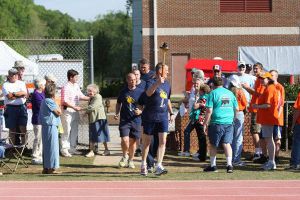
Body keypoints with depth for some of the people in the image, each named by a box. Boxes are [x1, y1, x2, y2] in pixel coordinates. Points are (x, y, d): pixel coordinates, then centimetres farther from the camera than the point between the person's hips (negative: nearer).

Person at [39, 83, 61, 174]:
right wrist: (56, 102, -2)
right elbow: (59, 112, -13)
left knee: (47, 147, 14)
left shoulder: (44, 101, 14)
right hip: (51, 126, -10)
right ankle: (51, 168, -3)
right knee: (52, 147, -5)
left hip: (46, 126, 10)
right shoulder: (49, 101, -16)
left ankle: (46, 168, 18)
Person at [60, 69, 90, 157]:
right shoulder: (66, 87, -14)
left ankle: (72, 148, 21)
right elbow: (65, 101, -18)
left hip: (75, 111, 8)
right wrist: (74, 107, -21)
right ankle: (64, 149, 0)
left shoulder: (76, 86, 12)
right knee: (67, 131, -5)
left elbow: (80, 96, 20)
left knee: (74, 131, 12)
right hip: (68, 111, -8)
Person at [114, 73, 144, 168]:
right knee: (125, 140, -13)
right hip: (124, 120, 0)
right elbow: (118, 103, 20)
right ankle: (125, 156, 13)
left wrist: (140, 111, -13)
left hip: (136, 120, 0)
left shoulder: (140, 92, 1)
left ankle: (131, 160, 24)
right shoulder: (123, 92, 6)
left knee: (133, 141, 6)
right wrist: (117, 113, 6)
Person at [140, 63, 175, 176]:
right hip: (150, 117, -5)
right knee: (147, 141, 6)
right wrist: (158, 83, -44)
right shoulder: (151, 82, -8)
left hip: (163, 117, 5)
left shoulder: (167, 84, 13)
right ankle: (143, 165, 23)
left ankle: (159, 166, -12)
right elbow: (148, 93, -31)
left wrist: (171, 113, 22)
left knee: (163, 141, -10)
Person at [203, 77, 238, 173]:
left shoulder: (213, 93, -4)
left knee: (213, 144, 9)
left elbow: (209, 111, -9)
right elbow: (237, 108, 16)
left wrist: (205, 124, -5)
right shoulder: (230, 93, 10)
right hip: (229, 122, 4)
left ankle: (213, 165, 16)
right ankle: (229, 164, -7)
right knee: (227, 143, 5)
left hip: (217, 123, -4)